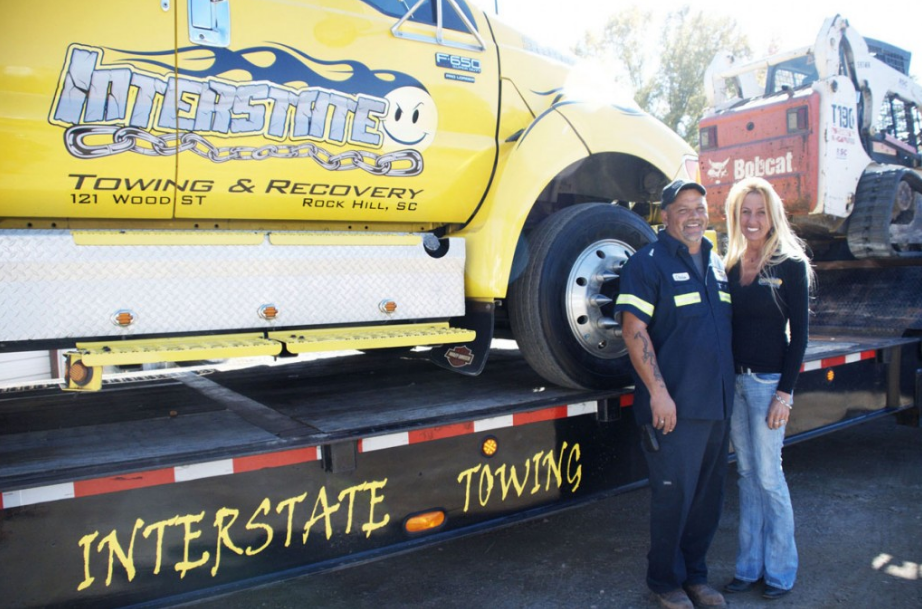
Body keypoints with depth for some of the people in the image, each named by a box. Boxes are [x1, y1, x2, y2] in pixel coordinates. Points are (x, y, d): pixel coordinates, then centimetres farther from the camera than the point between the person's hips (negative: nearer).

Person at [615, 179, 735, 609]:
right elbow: (633, 329, -15)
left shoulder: (716, 264, 14)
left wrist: (727, 389, 16)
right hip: (675, 405, -7)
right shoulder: (649, 262, -8)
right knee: (673, 496, 3)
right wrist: (658, 391, -19)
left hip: (717, 404, 7)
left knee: (709, 496, 15)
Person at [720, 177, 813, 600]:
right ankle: (749, 566, 22)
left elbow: (799, 333, -7)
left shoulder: (790, 265, -5)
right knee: (746, 475, 11)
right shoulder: (730, 266, 8)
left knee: (768, 477, 1)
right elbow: (724, 326, 10)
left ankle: (780, 570, 18)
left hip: (768, 382, -5)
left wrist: (785, 392, -12)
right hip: (734, 381, 5)